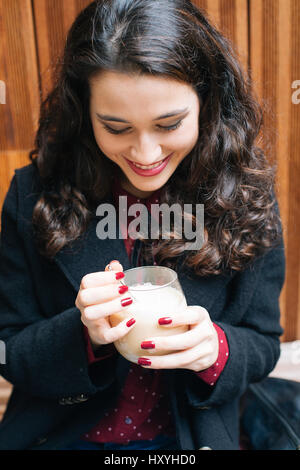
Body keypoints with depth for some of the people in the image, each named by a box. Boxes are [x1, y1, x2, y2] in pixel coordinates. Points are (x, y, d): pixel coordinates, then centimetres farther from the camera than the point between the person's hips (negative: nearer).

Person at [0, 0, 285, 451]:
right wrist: (82, 334, -25)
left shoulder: (247, 195, -11)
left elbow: (263, 344, -2)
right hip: (59, 434, 1)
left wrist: (216, 349, -23)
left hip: (191, 435, 0)